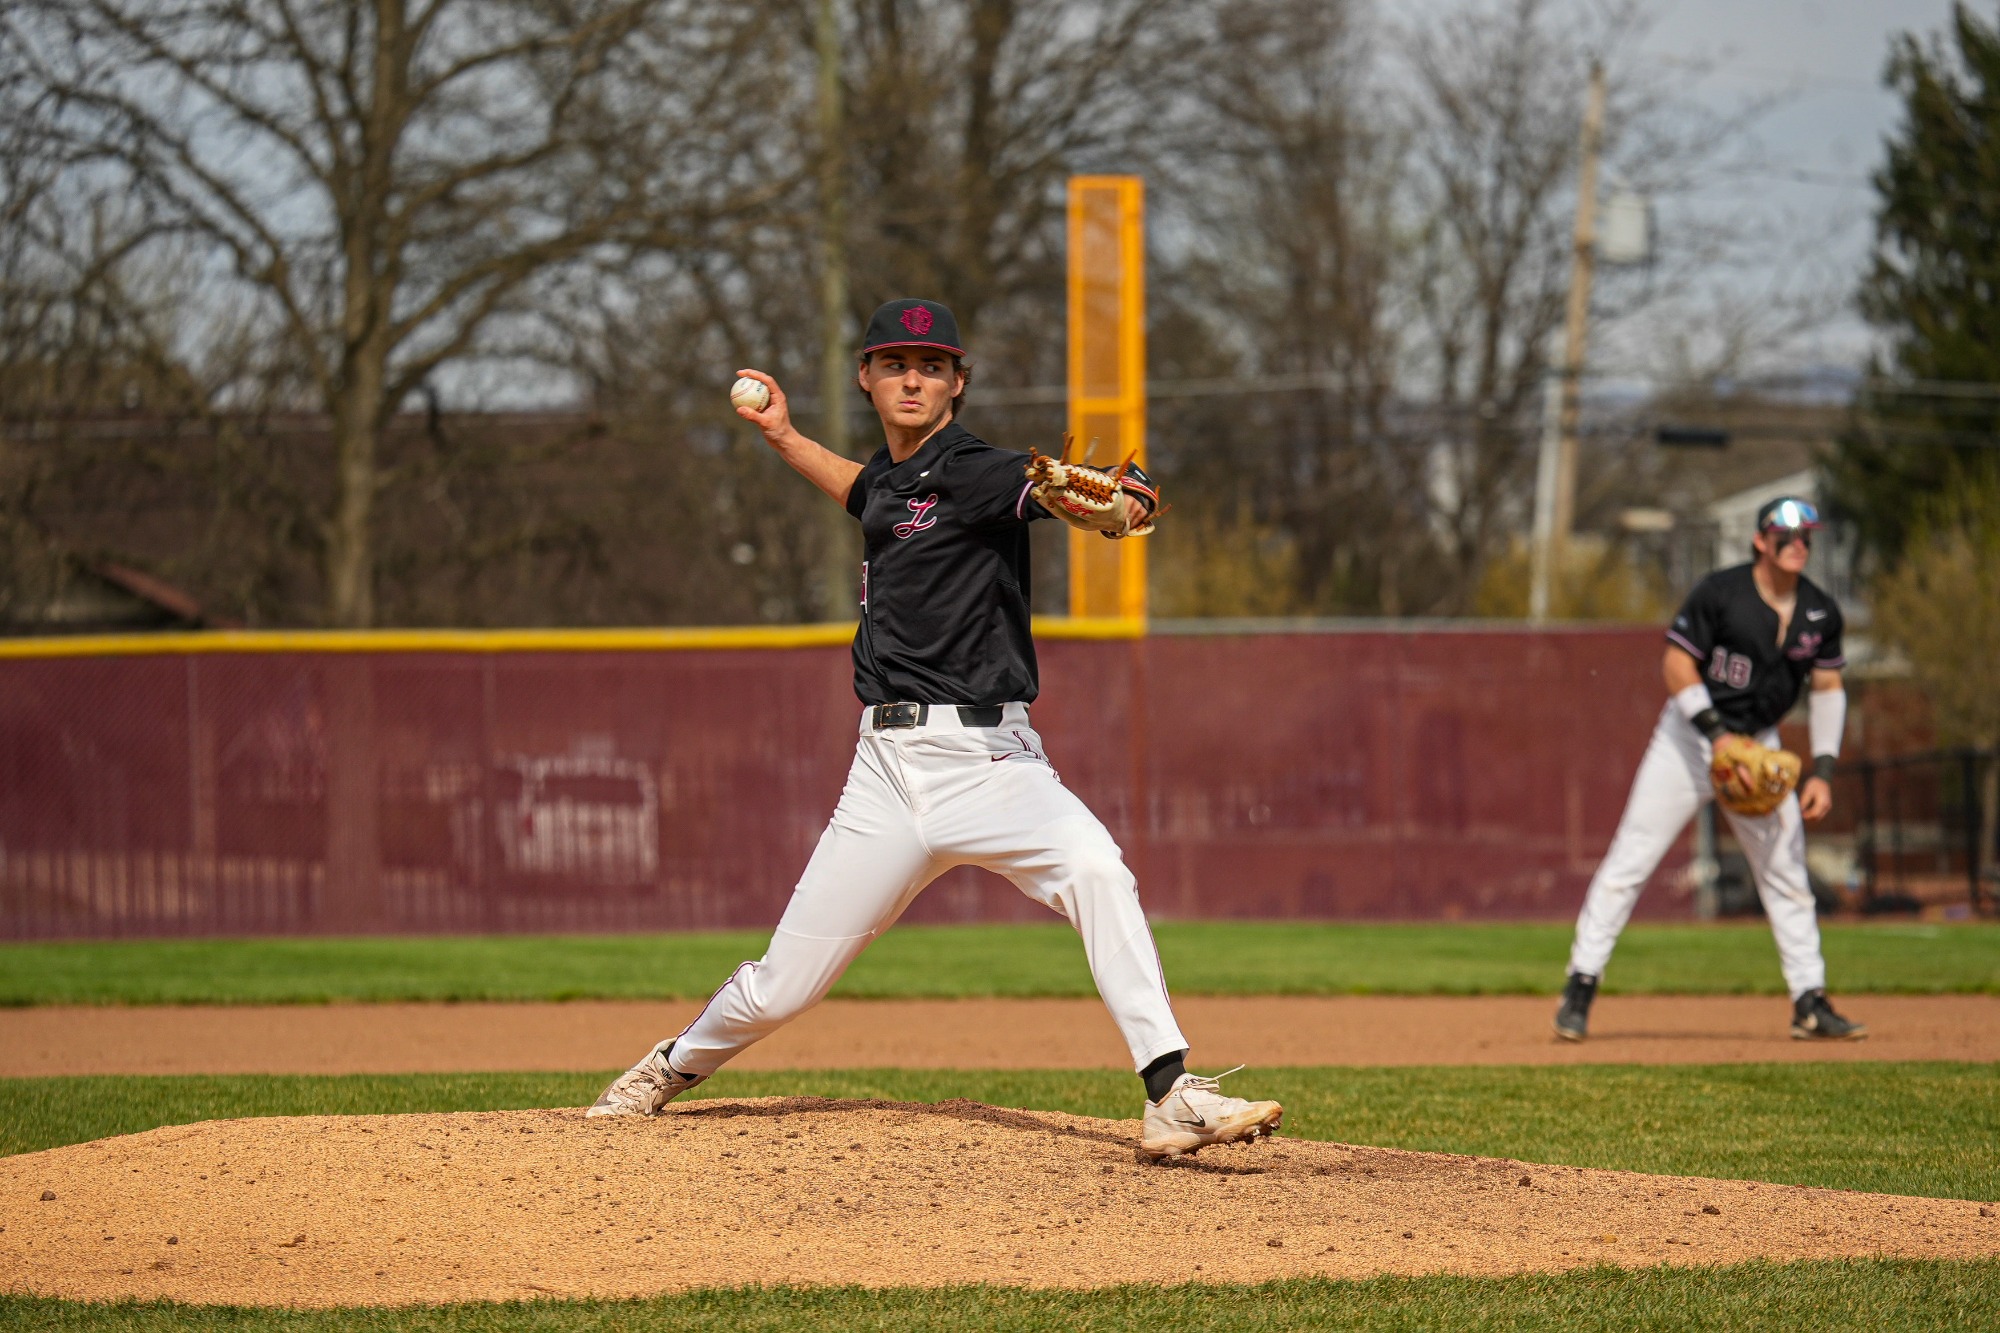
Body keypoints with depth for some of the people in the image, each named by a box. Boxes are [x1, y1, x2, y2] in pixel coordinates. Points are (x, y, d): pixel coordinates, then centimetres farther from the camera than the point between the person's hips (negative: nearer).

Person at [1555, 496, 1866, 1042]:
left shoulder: (1820, 613, -2)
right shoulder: (1720, 592, -17)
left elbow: (1827, 688, 7)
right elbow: (1677, 664, -15)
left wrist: (1822, 771, -1)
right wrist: (1720, 738, -21)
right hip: (1692, 733, -4)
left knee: (1787, 873, 4)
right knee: (1629, 861, -8)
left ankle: (1810, 1005, 11)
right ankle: (1580, 988, -4)